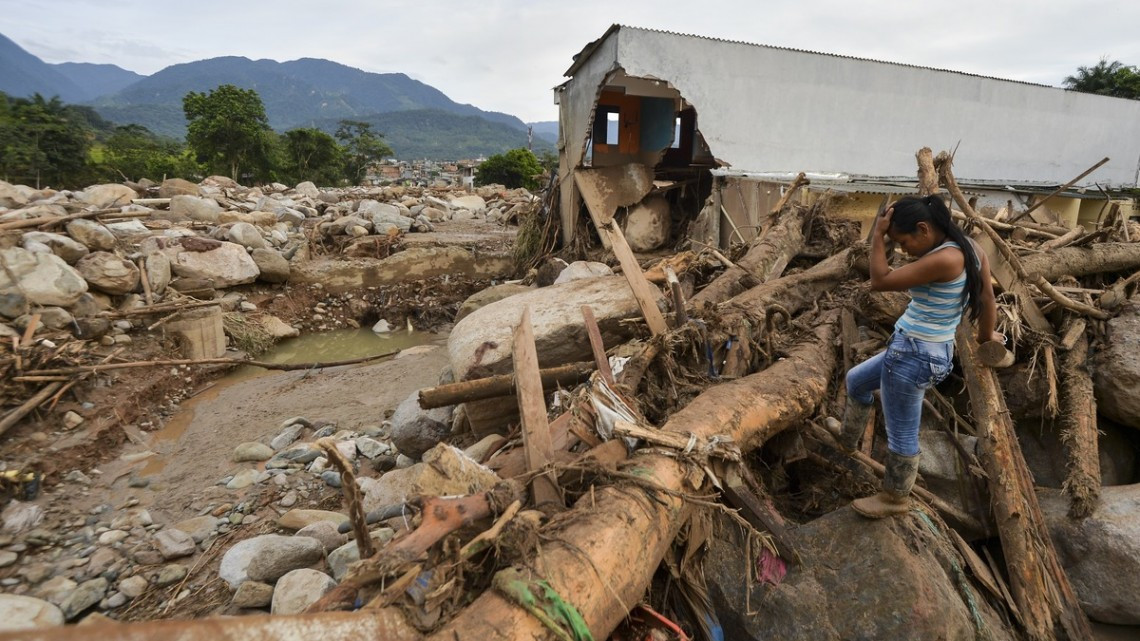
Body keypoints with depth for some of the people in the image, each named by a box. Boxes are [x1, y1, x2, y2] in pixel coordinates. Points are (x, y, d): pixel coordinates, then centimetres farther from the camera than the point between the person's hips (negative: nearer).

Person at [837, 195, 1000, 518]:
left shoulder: (943, 259, -28)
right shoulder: (969, 248, 2)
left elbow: (880, 281, -25)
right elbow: (988, 301, 11)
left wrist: (878, 233, -17)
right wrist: (985, 338, 26)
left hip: (913, 357, -10)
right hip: (922, 351, 10)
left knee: (902, 434, 10)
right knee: (856, 380, 29)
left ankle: (895, 498, 32)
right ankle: (846, 439, 51)